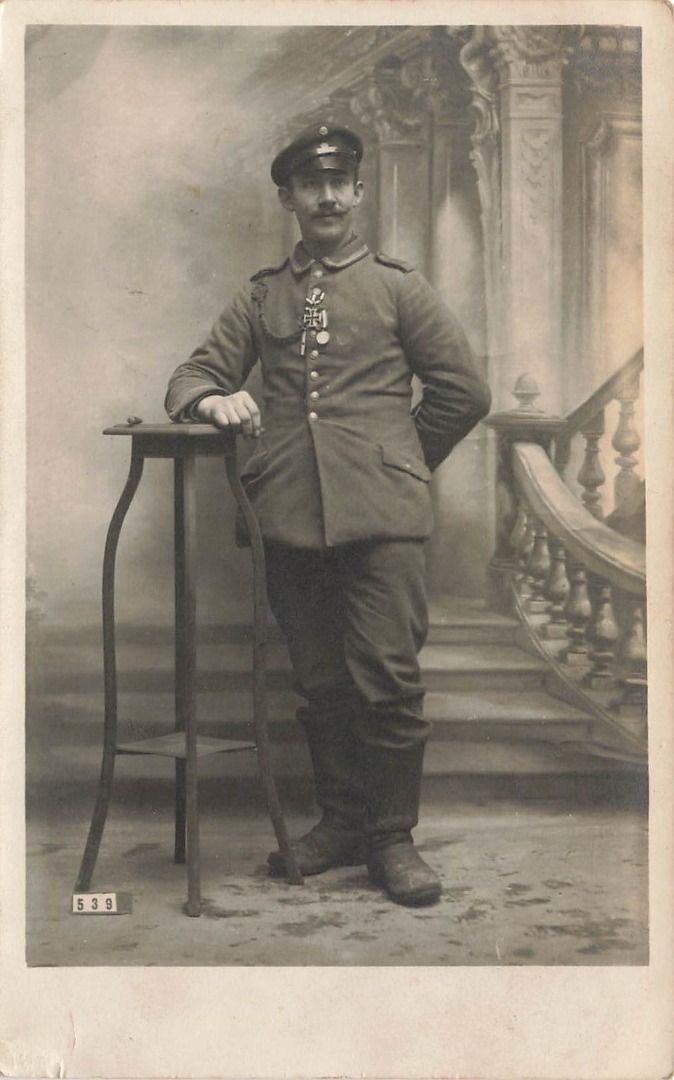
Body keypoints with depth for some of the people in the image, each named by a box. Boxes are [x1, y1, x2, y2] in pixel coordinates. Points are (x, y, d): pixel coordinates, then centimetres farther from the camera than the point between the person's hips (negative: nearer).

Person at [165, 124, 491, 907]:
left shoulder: (396, 286, 10)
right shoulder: (261, 295, 17)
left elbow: (464, 392, 10)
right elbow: (193, 373, 15)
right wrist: (213, 400, -9)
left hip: (381, 517, -2)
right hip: (292, 519, 3)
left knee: (388, 680, -5)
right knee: (319, 684, 8)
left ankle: (392, 837, 8)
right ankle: (340, 822, 22)